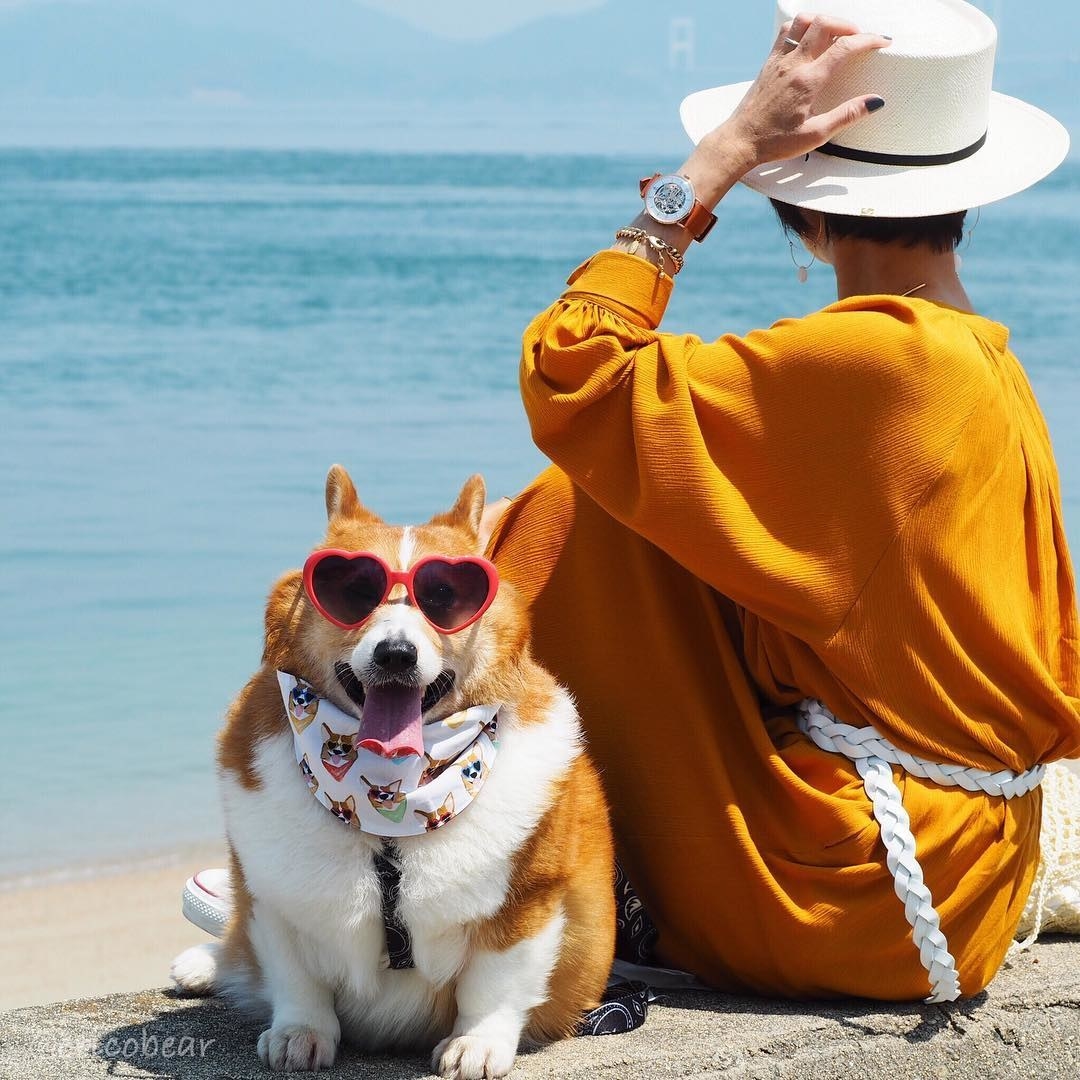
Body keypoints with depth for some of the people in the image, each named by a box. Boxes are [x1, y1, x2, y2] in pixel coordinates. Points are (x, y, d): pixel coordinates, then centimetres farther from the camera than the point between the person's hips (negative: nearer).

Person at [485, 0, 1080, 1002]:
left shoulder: (865, 359, -20)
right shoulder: (996, 375, 7)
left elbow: (572, 375, -20)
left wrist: (720, 156, -15)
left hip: (845, 902, -9)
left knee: (578, 519, -1)